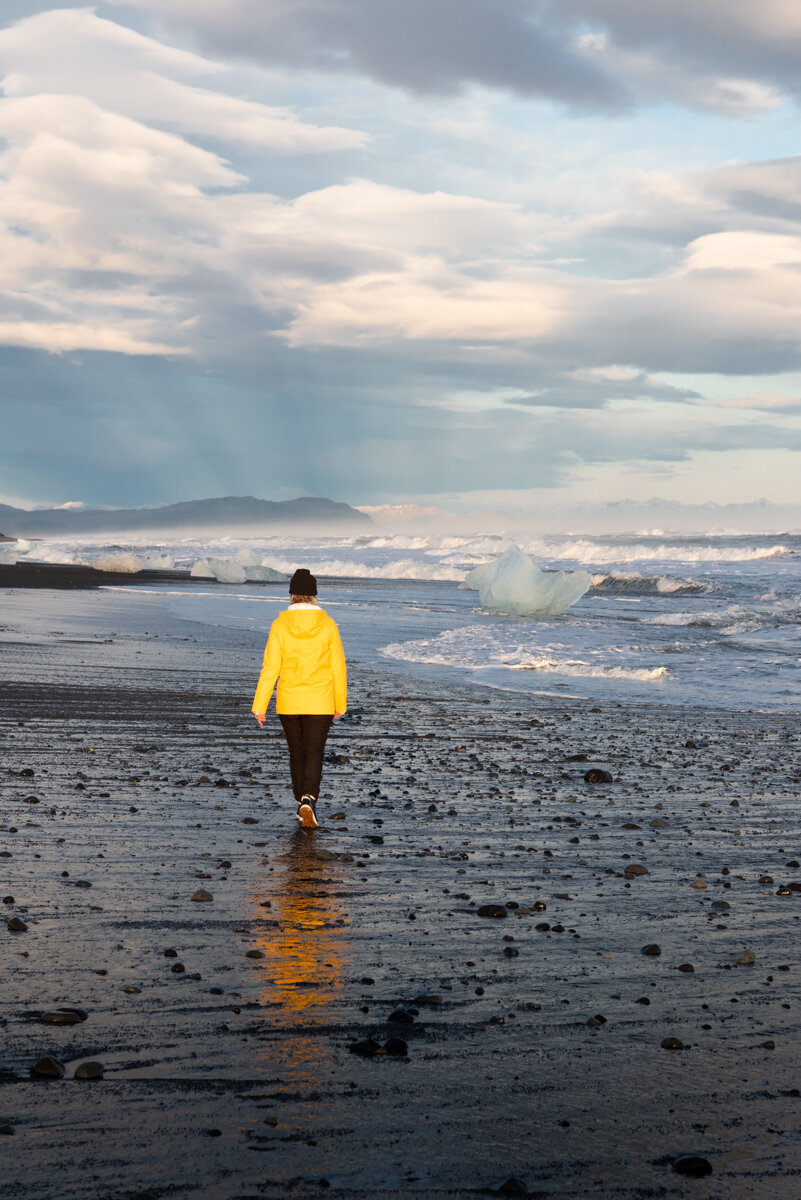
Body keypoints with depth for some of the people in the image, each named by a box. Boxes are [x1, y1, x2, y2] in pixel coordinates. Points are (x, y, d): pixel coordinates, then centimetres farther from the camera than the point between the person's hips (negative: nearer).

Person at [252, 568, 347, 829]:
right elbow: (338, 668, -1)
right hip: (320, 704, -1)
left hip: (288, 702, 1)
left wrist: (260, 706, -5)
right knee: (314, 754, 1)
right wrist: (340, 704, 11)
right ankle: (308, 802, -21)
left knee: (297, 753, 17)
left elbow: (270, 668, -9)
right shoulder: (327, 625, -5)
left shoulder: (280, 625, -7)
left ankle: (302, 805, 26)